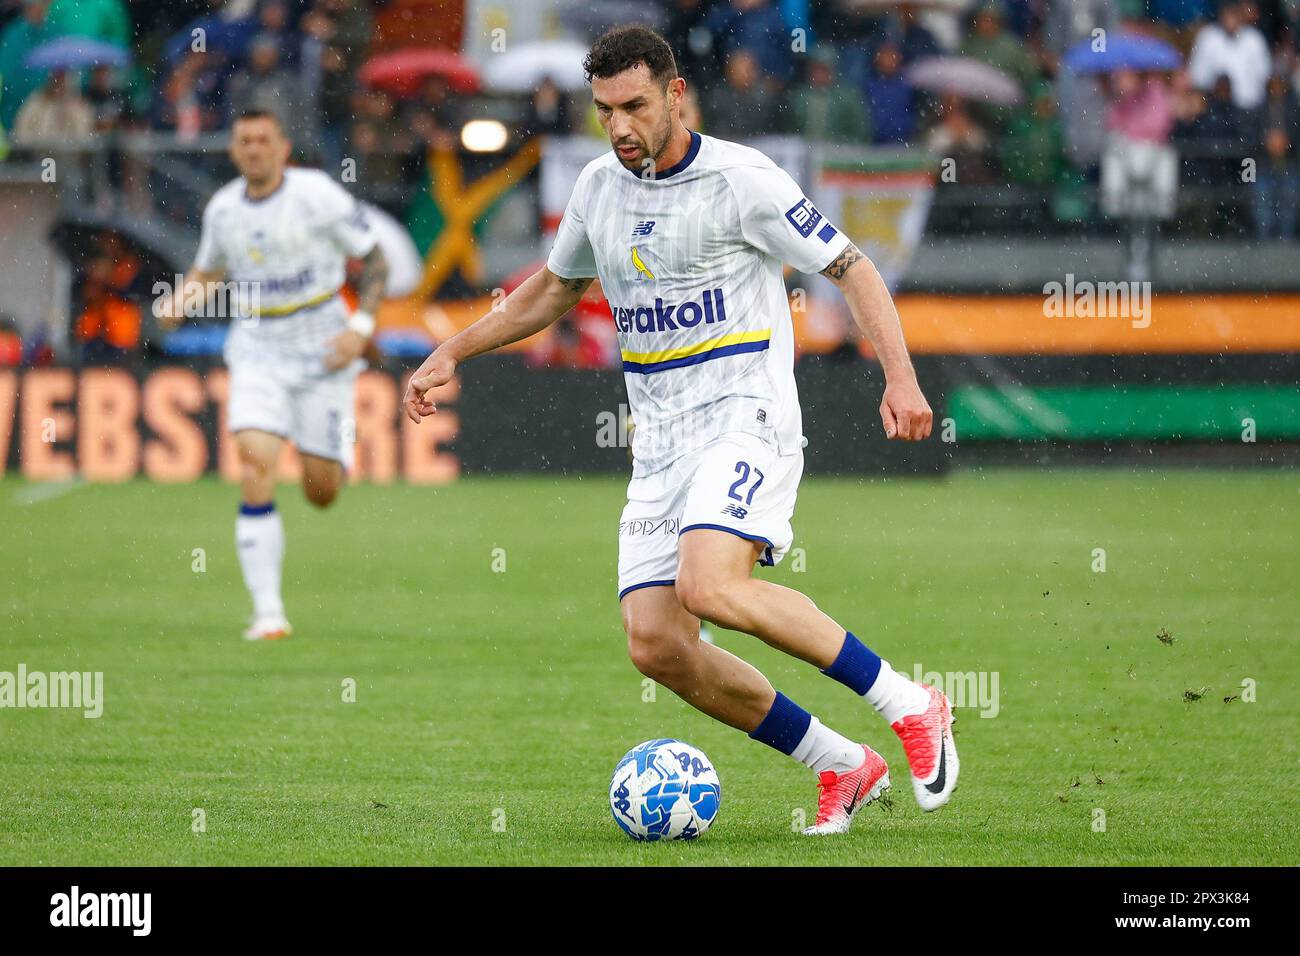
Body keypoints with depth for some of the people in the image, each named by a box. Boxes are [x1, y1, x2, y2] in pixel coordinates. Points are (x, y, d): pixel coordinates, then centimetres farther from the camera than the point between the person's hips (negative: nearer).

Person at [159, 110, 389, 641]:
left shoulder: (318, 195, -11)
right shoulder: (221, 209, 2)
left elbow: (374, 261, -3)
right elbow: (208, 271, 20)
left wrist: (361, 327, -14)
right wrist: (180, 300, -2)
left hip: (321, 349, -2)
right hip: (257, 352, 2)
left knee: (321, 492, 0)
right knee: (254, 466, -19)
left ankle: (339, 450, 43)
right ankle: (267, 612, -17)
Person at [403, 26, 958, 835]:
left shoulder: (742, 179, -8)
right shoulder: (600, 188, 11)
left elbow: (852, 269, -5)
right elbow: (554, 289, 29)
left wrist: (901, 377, -18)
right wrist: (452, 354, 23)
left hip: (747, 422, -7)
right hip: (661, 446, 7)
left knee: (710, 585, -31)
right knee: (655, 642, -8)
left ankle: (909, 707, -19)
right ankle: (843, 768, 5)